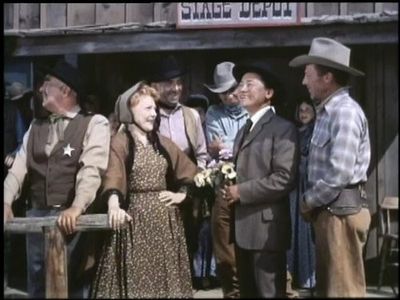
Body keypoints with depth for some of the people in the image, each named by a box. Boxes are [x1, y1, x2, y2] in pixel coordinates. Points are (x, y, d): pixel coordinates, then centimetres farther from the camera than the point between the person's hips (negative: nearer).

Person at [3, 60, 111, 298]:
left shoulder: (95, 123, -3)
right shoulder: (36, 126, 16)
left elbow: (91, 169, -17)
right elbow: (19, 166, 5)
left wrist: (76, 208, -30)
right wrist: (6, 202, -11)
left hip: (72, 216, -5)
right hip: (37, 215, 6)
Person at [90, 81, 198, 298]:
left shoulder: (162, 143, 11)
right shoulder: (120, 142, -9)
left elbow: (189, 172, 21)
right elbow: (113, 175, -26)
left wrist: (182, 194, 6)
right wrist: (114, 205, -42)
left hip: (166, 219, 6)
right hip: (136, 219, -5)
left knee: (165, 278, 10)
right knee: (137, 280, -2)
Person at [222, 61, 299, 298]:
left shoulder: (283, 129, -8)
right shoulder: (244, 131, 20)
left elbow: (284, 179, -19)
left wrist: (241, 192, -15)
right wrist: (229, 187, 3)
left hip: (267, 228, -9)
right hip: (243, 227, 9)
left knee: (269, 293, -2)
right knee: (247, 292, 15)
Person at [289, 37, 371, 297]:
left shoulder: (345, 112, -18)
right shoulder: (328, 111, 14)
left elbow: (340, 174, -24)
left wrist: (308, 202, -11)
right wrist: (312, 203, 6)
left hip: (340, 212, -10)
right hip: (328, 209, 10)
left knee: (342, 289, 0)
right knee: (328, 285, 18)